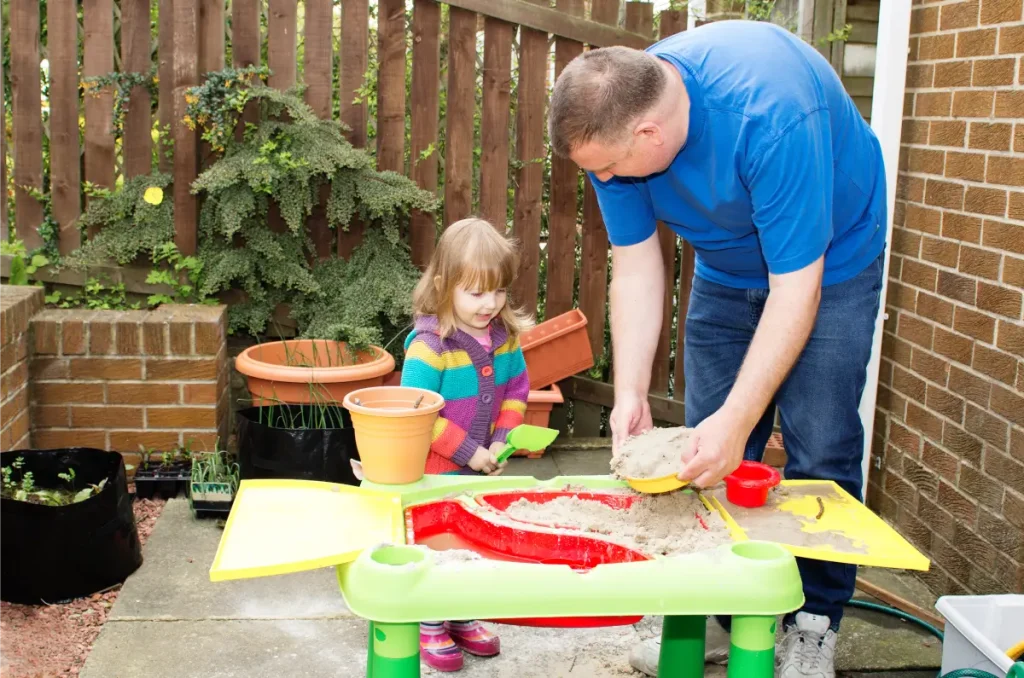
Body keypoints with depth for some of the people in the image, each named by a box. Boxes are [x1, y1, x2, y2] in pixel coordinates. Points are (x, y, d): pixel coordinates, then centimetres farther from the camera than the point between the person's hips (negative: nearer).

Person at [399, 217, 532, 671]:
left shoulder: (505, 337, -5)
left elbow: (515, 391, 5)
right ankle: (430, 627, 28)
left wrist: (501, 443, -10)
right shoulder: (429, 345, -24)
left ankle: (463, 620, 38)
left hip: (483, 470, 6)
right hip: (434, 474, -6)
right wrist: (468, 452, -22)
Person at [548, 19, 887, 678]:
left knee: (820, 450, -9)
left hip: (829, 261, -5)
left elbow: (795, 290, -36)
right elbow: (636, 267, -15)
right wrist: (630, 394, -23)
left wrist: (738, 419, -37)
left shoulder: (770, 114, -40)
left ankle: (814, 625, 8)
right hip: (727, 269, 5)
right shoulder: (615, 120, -22)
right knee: (706, 447, 3)